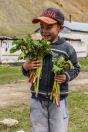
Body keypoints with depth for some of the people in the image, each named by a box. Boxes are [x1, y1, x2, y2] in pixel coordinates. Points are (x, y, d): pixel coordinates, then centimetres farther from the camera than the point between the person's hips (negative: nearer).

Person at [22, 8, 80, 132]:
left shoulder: (67, 48, -6)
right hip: (38, 99, 2)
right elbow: (28, 72, 11)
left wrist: (67, 76, -15)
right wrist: (25, 67, -11)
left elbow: (76, 68, 4)